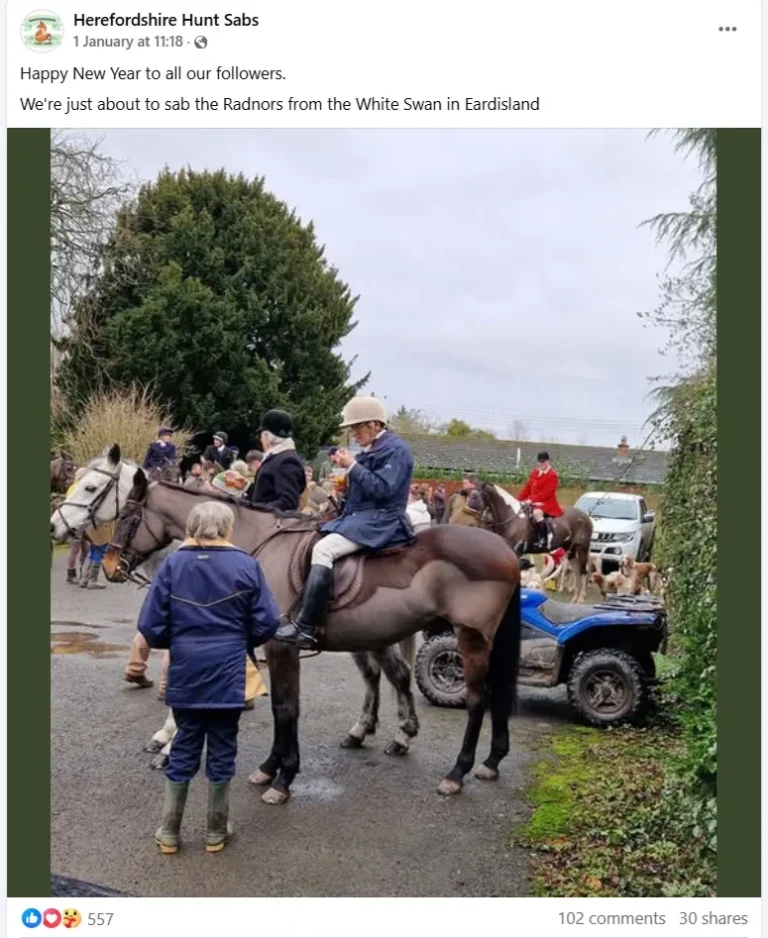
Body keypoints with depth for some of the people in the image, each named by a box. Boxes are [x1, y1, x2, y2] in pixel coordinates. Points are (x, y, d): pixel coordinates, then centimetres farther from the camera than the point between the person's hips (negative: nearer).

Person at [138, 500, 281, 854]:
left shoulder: (172, 564, -5)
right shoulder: (246, 565, -8)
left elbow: (151, 627, -5)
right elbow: (266, 624, -8)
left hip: (185, 674, 2)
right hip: (228, 675, -1)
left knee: (184, 748, 15)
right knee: (221, 751, 12)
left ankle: (169, 832, 24)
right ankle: (216, 832, 24)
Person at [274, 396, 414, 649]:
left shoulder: (396, 449, -10)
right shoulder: (373, 450, 18)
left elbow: (382, 488, -22)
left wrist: (352, 466, -17)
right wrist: (348, 466, 6)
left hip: (380, 520, -11)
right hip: (362, 517, 11)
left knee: (323, 549, -27)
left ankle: (304, 628, -29)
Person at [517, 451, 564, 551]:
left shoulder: (552, 475, -10)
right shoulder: (535, 473, 14)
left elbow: (546, 493, -19)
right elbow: (527, 488, 14)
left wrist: (531, 500, -25)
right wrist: (519, 500, 3)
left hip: (546, 503, -9)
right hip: (534, 502, 9)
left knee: (537, 513, -37)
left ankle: (546, 539, -31)